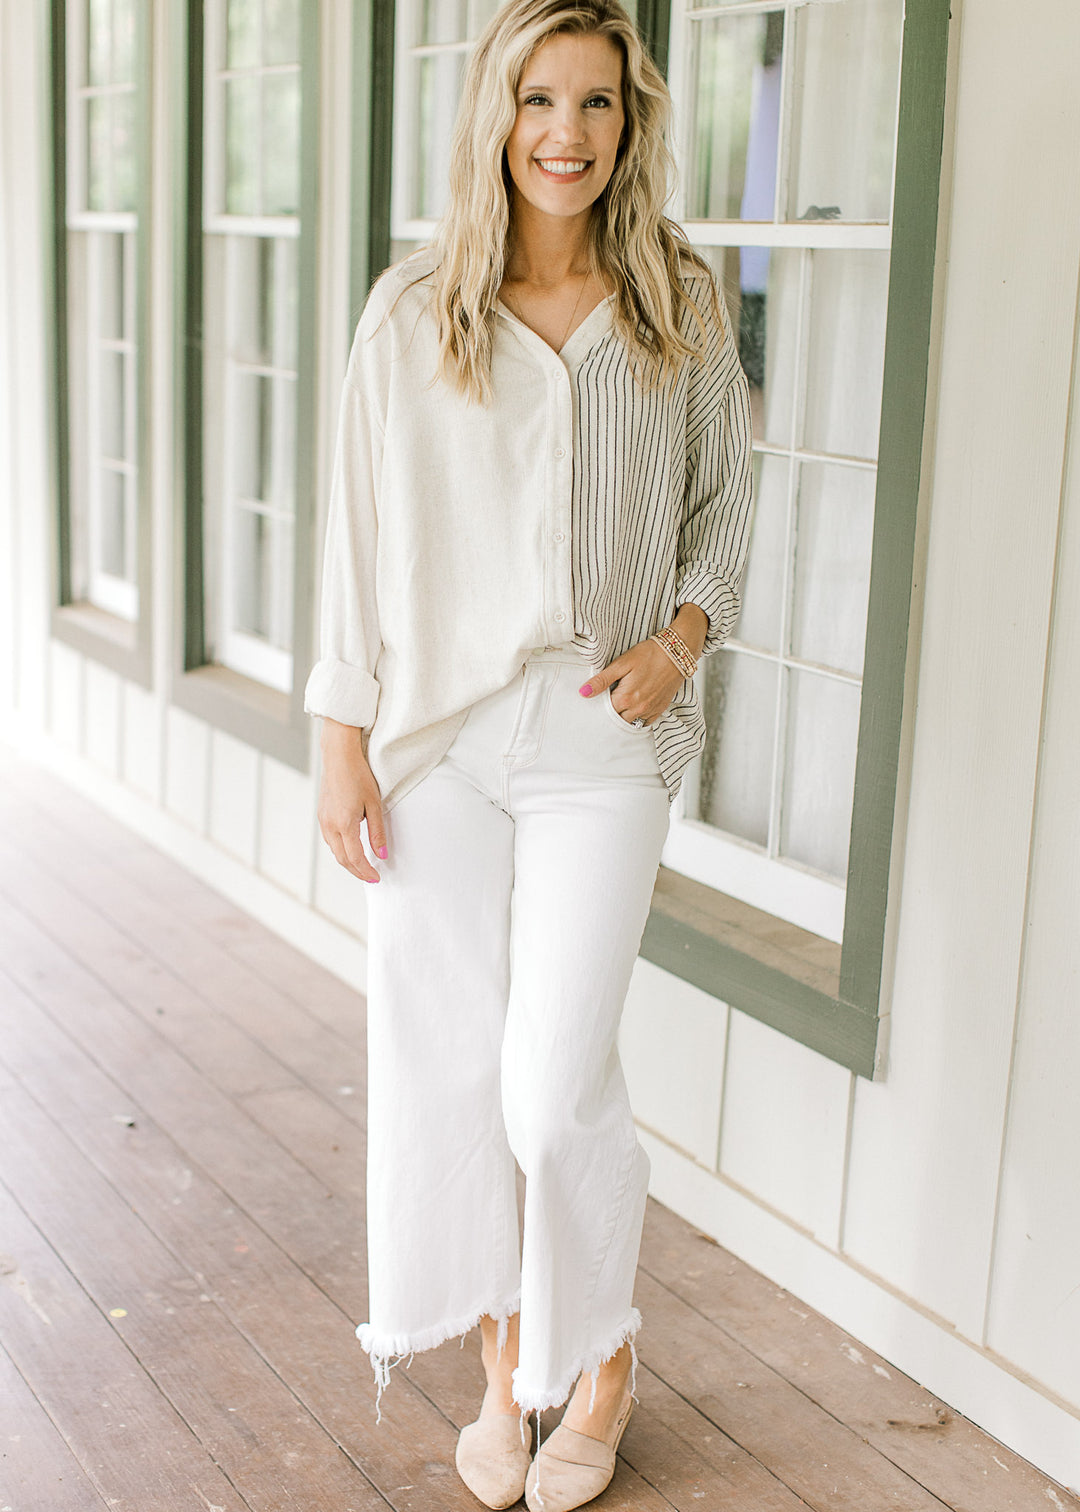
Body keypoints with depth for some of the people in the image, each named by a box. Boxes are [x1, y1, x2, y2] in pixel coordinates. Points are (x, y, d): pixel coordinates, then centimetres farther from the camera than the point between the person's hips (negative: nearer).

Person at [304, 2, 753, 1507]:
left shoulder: (684, 309, 2)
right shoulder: (411, 314, 0)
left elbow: (724, 504, 12)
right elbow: (362, 536, 2)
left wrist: (682, 634, -7)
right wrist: (343, 738, -1)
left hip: (601, 731, -1)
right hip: (439, 727, 1)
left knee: (559, 1082, -4)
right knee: (443, 1061, 7)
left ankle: (603, 1358, 24)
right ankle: (505, 1356, 30)